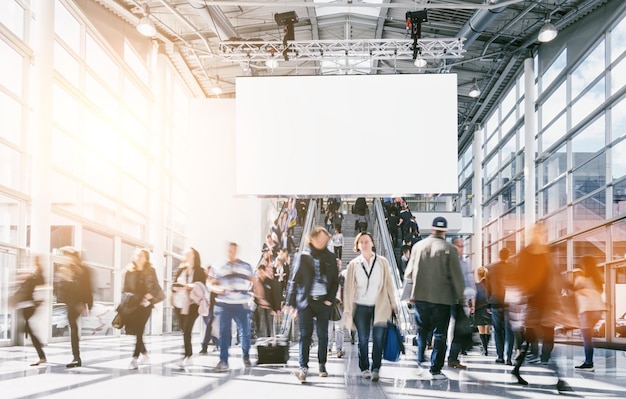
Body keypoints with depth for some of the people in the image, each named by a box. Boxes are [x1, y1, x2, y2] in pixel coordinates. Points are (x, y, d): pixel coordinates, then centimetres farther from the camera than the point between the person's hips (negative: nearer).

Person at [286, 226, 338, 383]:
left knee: (323, 334, 8)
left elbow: (335, 280, 9)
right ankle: (303, 367, -6)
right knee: (305, 334, -5)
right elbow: (294, 280, 0)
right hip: (306, 300, -2)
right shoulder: (303, 256, 1)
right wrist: (291, 302, -4)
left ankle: (322, 365, 18)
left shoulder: (330, 257, 7)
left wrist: (330, 299, -2)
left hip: (323, 301, 2)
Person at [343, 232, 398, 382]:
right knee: (363, 339, 4)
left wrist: (393, 303, 5)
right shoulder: (354, 264, 6)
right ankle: (364, 368, 16)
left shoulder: (382, 262, 5)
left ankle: (376, 369, -4)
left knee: (379, 338, -10)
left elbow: (389, 284, 7)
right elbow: (349, 287, 6)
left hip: (380, 306, -1)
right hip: (361, 307, 1)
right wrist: (347, 308, 2)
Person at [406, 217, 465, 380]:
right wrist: (460, 297, 5)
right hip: (442, 298, -3)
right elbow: (456, 276, -6)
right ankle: (435, 370, 2)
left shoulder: (418, 246, 3)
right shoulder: (449, 249, -8)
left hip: (420, 297, 3)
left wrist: (410, 295, 17)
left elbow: (409, 272, 8)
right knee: (440, 335, 4)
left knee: (422, 332, 14)